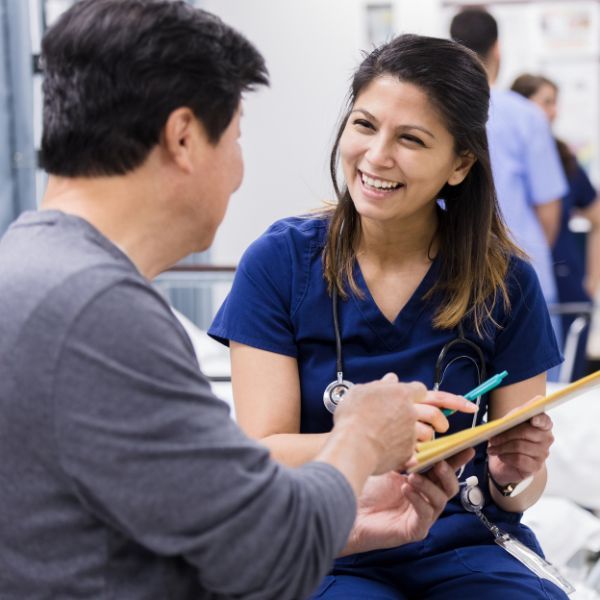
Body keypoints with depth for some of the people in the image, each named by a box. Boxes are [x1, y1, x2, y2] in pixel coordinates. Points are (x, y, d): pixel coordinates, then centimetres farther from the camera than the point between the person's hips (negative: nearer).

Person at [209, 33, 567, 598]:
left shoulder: (506, 283, -2)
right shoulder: (279, 261, -5)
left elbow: (517, 489, 4)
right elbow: (262, 457, -10)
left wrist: (514, 476, -20)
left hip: (464, 547, 2)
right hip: (326, 552, -1)